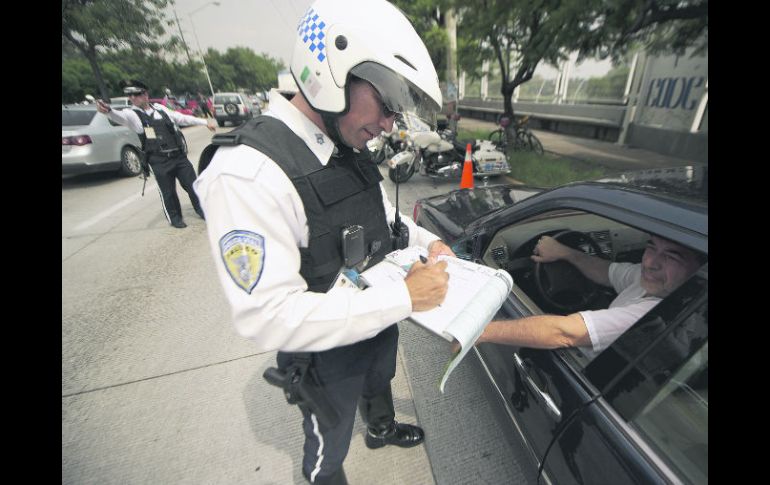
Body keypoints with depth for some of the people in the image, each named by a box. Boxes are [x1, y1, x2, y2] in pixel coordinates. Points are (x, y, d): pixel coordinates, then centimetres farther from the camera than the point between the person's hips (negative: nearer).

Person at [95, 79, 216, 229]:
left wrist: (205, 122, 26)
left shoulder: (160, 108, 11)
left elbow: (182, 118, 22)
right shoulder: (133, 114, -1)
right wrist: (109, 111, -45)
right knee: (168, 193, 2)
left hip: (180, 156, 3)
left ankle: (201, 210, 28)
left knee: (193, 185, 8)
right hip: (160, 162, -3)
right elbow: (121, 116, -23)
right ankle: (175, 218, 22)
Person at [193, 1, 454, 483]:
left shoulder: (351, 150, -5)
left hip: (381, 324, 8)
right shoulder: (247, 172, -32)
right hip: (328, 355, -7)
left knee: (380, 384, 37)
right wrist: (404, 297, -33)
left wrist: (427, 240, -8)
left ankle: (382, 429, 70)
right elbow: (269, 317, -35)